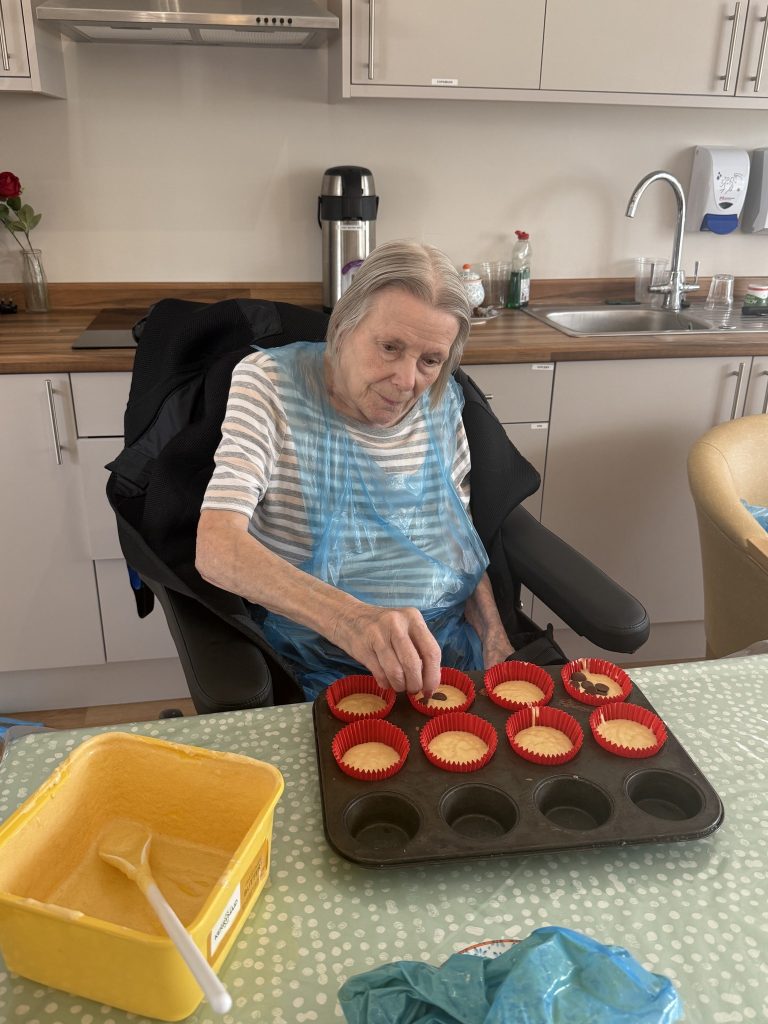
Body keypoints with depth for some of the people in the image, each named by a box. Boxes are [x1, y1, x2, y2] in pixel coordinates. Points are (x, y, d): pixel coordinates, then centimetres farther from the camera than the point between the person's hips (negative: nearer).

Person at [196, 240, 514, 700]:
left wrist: (497, 646, 0)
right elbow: (216, 547, -23)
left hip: (451, 650, 4)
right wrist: (346, 617, -39)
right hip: (320, 669, -3)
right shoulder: (271, 382, -10)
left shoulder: (441, 402, 4)